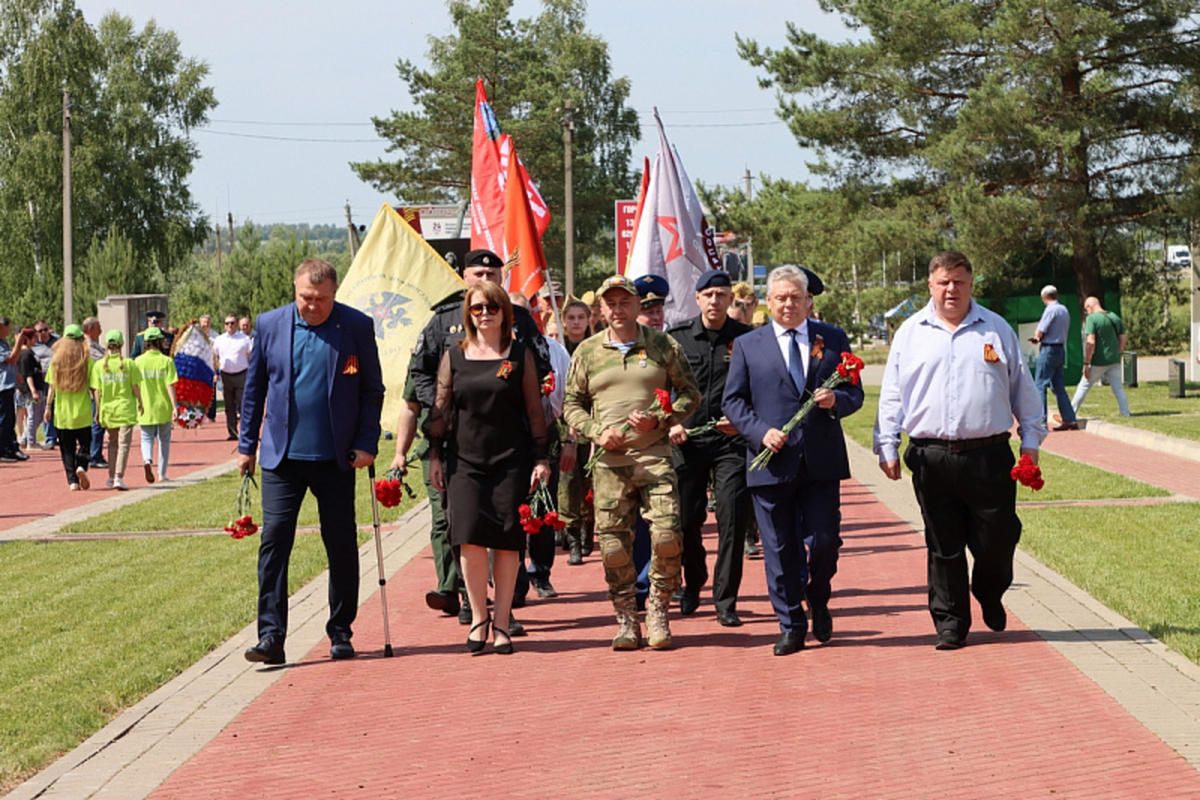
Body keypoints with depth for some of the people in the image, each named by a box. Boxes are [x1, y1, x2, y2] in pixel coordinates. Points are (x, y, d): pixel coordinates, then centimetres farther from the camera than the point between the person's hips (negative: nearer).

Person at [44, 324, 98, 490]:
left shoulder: (56, 360, -1)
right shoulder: (87, 361, -5)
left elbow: (51, 386, -1)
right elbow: (93, 387, -5)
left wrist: (48, 407, 6)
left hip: (62, 411, 1)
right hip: (83, 411, -1)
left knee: (67, 448, 7)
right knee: (84, 443, 12)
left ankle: (72, 480, 1)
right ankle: (81, 465, -15)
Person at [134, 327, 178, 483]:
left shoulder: (138, 361, -2)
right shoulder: (166, 361, -8)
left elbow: (134, 385, 2)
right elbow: (170, 385, -13)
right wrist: (174, 407, -12)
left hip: (145, 408, 1)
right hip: (163, 407, -1)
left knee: (147, 438, 10)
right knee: (164, 440, 14)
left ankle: (147, 460, -21)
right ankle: (162, 474, 18)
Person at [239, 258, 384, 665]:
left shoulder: (357, 327, -2)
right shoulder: (270, 324, 2)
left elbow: (372, 389, 2)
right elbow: (254, 387, 10)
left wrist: (366, 443, -6)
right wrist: (247, 445, 8)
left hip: (336, 459, -1)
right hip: (283, 456, 1)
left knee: (341, 546, 6)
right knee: (274, 540, -8)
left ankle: (341, 632, 20)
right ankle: (271, 638, -7)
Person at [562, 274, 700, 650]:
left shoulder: (663, 345, 7)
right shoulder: (587, 351, 11)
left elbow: (690, 393, 9)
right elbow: (572, 404, 14)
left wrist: (658, 419, -8)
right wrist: (596, 432, -5)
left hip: (655, 454, -1)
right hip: (609, 459, 1)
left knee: (668, 532, -12)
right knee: (613, 542, -3)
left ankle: (658, 610, 7)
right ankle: (626, 619, 10)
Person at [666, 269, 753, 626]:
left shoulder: (746, 339, 2)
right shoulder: (677, 338, 5)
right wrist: (670, 423, -2)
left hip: (731, 440, -1)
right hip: (687, 439, 1)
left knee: (732, 519, -8)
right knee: (686, 519, 6)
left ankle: (725, 599, 1)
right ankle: (693, 583, 32)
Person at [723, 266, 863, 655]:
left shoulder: (833, 339, 10)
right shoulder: (747, 346, 8)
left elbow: (855, 393, 11)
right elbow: (732, 401, 5)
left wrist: (836, 400, -12)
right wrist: (761, 431, -11)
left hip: (822, 463, 0)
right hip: (772, 462, 0)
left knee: (824, 542, -3)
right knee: (780, 550, 3)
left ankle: (819, 601, 27)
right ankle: (791, 626, 14)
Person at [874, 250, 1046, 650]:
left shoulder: (996, 329, 10)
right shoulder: (910, 333, 9)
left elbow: (1022, 388, 14)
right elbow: (891, 394, 10)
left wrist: (1031, 440, 9)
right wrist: (887, 446, 4)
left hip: (989, 455, 0)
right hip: (931, 457, 0)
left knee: (996, 539, 1)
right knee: (943, 546, 3)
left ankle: (989, 595, 30)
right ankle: (950, 622, 13)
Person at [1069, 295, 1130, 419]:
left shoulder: (1091, 318, -12)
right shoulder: (1115, 318, 8)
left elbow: (1090, 342, -19)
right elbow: (1123, 339, 10)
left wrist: (1086, 364, -16)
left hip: (1098, 361, -5)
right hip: (1114, 360, 5)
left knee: (1084, 387, 7)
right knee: (1118, 388, 8)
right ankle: (1126, 414, 3)